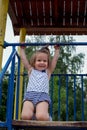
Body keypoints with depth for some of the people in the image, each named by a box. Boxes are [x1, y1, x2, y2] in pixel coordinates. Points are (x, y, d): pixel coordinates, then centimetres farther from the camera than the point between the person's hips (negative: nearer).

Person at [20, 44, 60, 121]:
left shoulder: (48, 72, 24)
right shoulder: (31, 70, 25)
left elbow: (55, 60, 27)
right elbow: (23, 59, 29)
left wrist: (57, 49, 33)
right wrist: (22, 48, 38)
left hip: (43, 95, -1)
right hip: (29, 95, 1)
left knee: (41, 117, -30)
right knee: (25, 116, -26)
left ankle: (47, 116, 2)